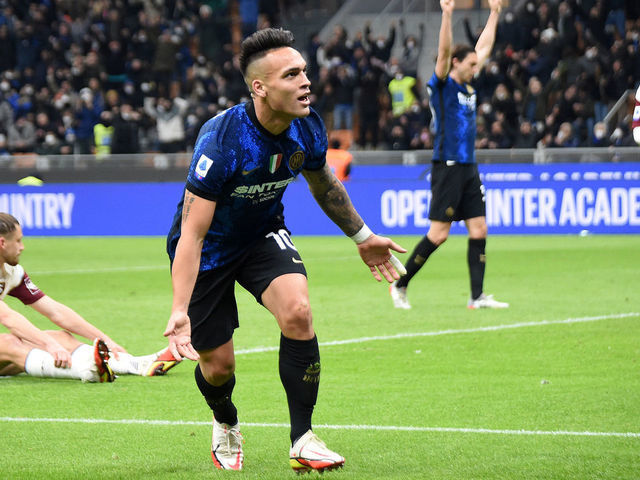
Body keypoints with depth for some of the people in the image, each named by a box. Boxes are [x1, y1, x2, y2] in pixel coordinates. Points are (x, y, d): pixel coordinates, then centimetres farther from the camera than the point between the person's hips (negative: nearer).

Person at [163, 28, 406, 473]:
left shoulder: (308, 128, -17)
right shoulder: (221, 140, -35)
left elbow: (324, 184, 9)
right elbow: (192, 234, -34)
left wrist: (362, 237, 20)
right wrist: (180, 311, -43)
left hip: (264, 234, 4)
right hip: (211, 246, -4)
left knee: (297, 310, -24)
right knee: (218, 363, 4)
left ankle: (302, 440, -12)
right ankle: (226, 424, 43)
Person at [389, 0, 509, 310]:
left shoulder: (467, 87, 15)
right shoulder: (442, 85, -5)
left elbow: (484, 47, 24)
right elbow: (444, 51, -20)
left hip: (468, 168, 8)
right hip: (447, 167, -8)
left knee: (479, 231, 1)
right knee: (439, 234, -7)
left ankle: (477, 296, 2)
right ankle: (400, 284, 6)